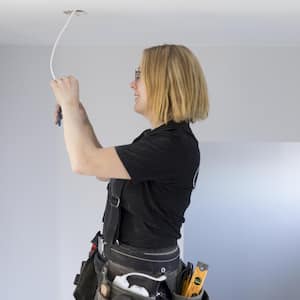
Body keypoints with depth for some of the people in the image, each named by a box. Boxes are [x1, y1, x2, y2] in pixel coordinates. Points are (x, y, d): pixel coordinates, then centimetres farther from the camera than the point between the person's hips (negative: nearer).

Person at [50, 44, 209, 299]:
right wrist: (79, 118, 7)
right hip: (123, 259, 9)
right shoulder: (154, 137, 7)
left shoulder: (175, 146, -25)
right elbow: (103, 171, 17)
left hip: (142, 271, -9)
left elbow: (84, 162, -26)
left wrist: (69, 103, -11)